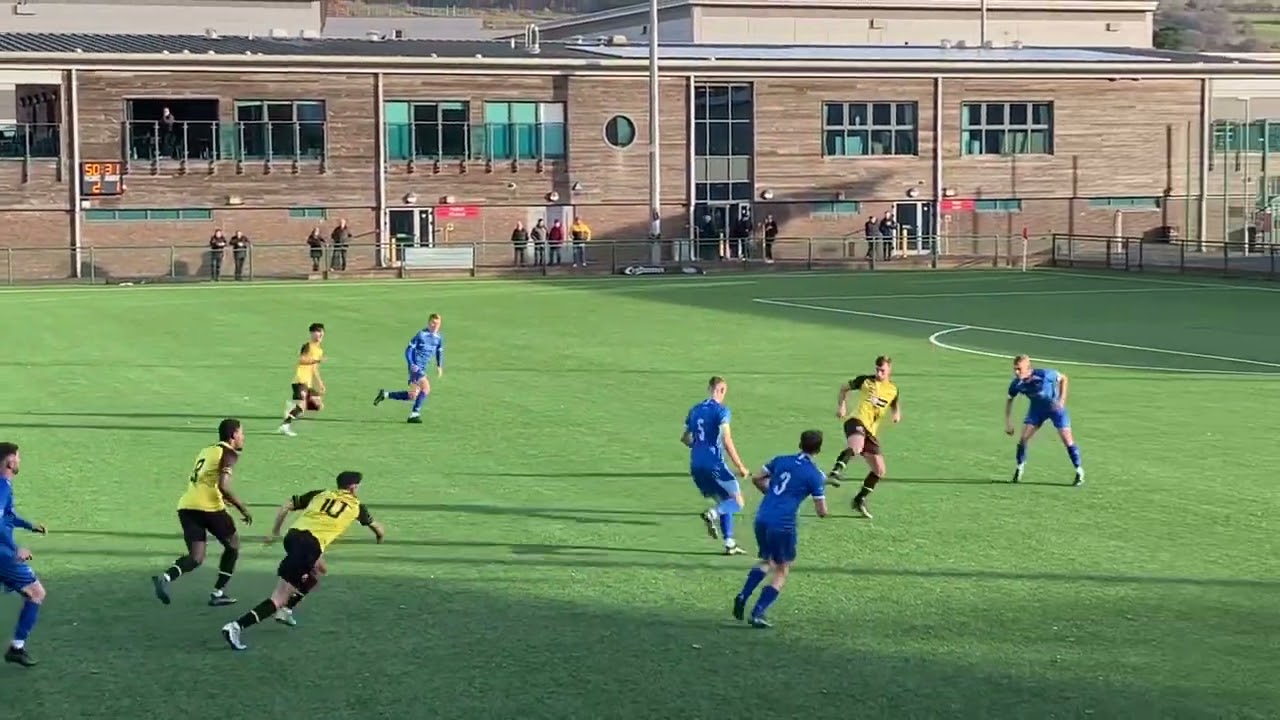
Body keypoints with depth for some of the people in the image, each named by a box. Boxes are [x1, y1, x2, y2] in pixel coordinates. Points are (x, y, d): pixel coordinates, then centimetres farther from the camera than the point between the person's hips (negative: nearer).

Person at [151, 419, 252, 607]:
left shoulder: (206, 451, 24)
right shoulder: (229, 453, -1)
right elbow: (223, 486, -14)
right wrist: (242, 507, -6)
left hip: (186, 505, 7)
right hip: (208, 507, -7)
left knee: (196, 558, 6)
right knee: (233, 545, 17)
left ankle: (165, 577, -22)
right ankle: (218, 593, 13)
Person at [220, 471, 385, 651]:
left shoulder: (320, 494, 23)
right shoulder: (355, 506, 16)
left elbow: (286, 506, 17)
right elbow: (376, 527, 36)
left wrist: (275, 532, 26)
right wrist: (380, 534, 59)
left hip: (293, 535, 6)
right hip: (310, 544, -6)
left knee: (318, 571, 35)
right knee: (280, 598, -7)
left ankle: (286, 610, 28)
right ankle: (236, 626, -22)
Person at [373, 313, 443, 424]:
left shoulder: (439, 338, 10)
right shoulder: (421, 334, -11)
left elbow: (439, 352, 28)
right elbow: (409, 350, -10)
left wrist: (439, 366, 18)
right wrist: (411, 364, -21)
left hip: (422, 369, 8)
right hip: (416, 367, -8)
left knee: (412, 396, 8)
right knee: (426, 387, -24)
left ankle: (385, 395, 23)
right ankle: (415, 414, -19)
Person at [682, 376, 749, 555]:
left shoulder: (695, 410, 13)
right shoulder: (721, 411, -8)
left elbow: (685, 439, 22)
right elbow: (726, 441, -15)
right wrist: (740, 466, -10)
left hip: (696, 465, 7)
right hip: (714, 464, -7)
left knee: (724, 501, 18)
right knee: (737, 502, 1)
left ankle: (729, 544, 13)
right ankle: (712, 513, -26)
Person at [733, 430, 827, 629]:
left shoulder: (781, 461, 11)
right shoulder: (814, 475, -3)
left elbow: (756, 478, 17)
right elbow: (822, 512, -2)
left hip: (762, 518, 5)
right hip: (783, 524, -5)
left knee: (767, 562, 27)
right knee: (782, 573, 9)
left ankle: (743, 596, 8)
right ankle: (758, 613, -2)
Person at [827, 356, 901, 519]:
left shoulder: (893, 389, 15)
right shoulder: (866, 381, 6)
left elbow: (895, 405, 33)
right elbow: (844, 388, 20)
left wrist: (897, 414, 8)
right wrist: (841, 406, 3)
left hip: (871, 431, 6)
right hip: (857, 420, -6)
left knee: (879, 471, 9)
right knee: (856, 447, -42)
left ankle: (859, 500, 24)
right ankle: (835, 473, -52)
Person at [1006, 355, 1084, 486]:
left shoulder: (1044, 374, -33)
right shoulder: (1017, 384, -21)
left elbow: (1063, 378, -13)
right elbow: (1009, 400, -3)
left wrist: (1062, 399, -20)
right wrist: (1008, 423, -6)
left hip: (1055, 406, -3)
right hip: (1036, 409, 3)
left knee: (1067, 439, -7)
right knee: (1023, 438, -7)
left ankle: (1079, 472, 6)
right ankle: (1020, 467, 15)